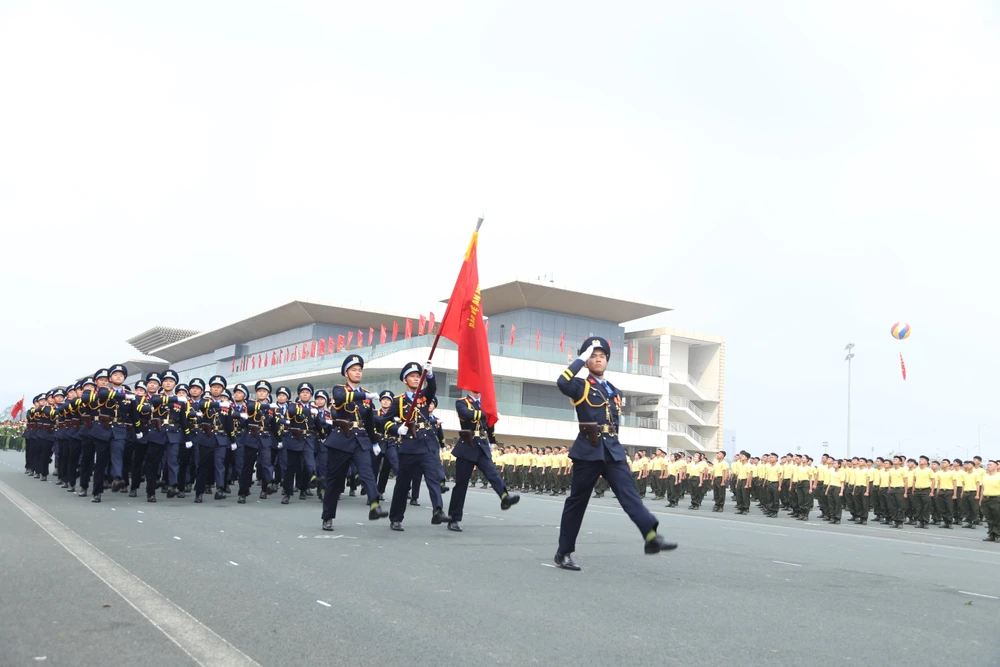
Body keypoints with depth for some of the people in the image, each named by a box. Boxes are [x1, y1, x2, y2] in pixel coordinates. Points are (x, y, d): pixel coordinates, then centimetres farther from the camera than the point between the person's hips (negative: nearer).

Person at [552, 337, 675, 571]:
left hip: (613, 450, 5)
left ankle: (651, 537, -26)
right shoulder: (581, 387, 1)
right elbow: (562, 382, -22)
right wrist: (580, 359, -12)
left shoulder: (615, 392, 19)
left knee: (629, 493, -12)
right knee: (577, 501, 2)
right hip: (588, 451, -5)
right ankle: (563, 553, 12)